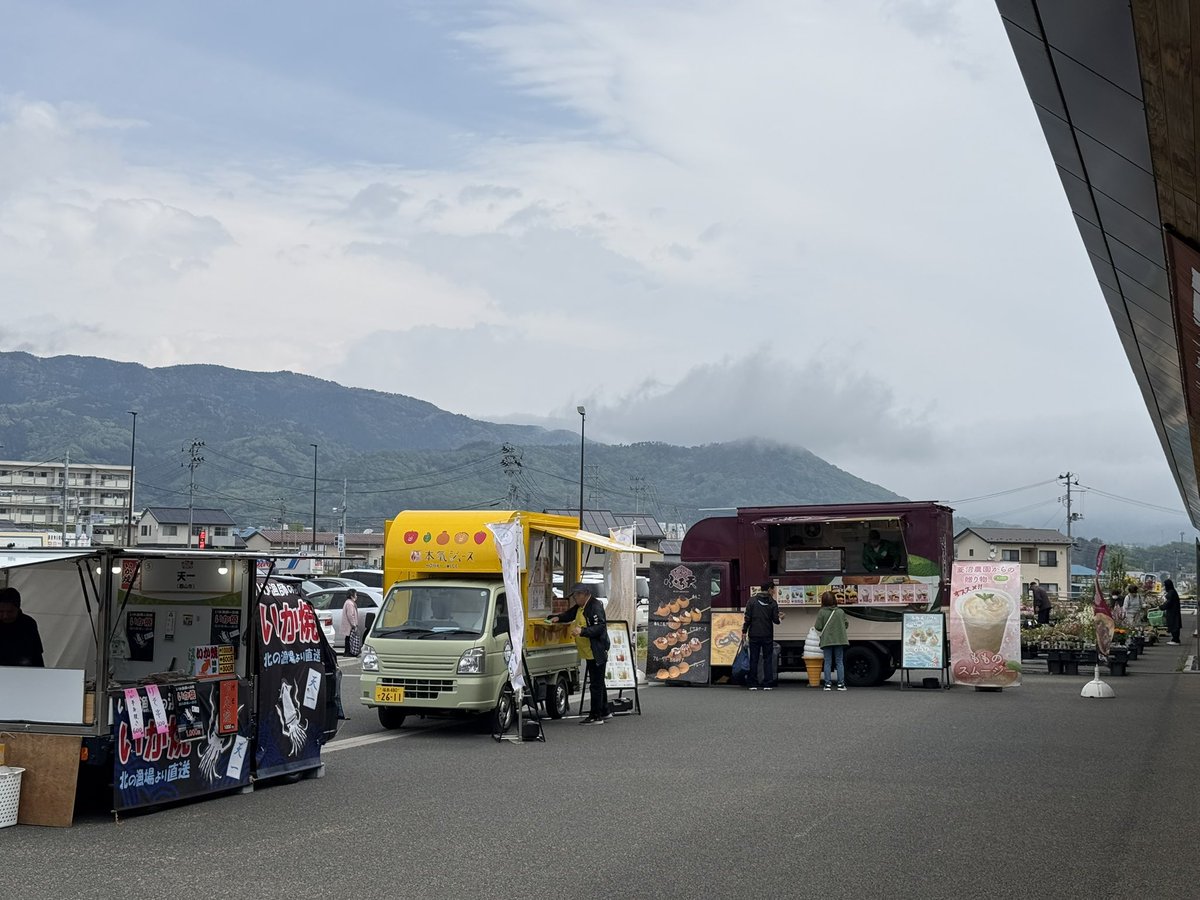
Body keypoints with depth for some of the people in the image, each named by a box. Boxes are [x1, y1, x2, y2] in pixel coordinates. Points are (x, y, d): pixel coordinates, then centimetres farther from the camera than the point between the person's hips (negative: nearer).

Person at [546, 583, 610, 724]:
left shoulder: (595, 606, -17)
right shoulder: (580, 606, 13)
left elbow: (600, 627, -23)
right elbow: (570, 614, 28)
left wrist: (582, 631, -32)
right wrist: (558, 618, 9)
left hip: (597, 652, -10)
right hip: (590, 652, 10)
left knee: (596, 683, -7)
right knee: (598, 682, 18)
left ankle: (596, 716, -3)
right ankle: (605, 712, 29)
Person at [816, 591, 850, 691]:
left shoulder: (822, 612, -7)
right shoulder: (841, 612, 1)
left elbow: (818, 627, -10)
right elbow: (846, 625, 6)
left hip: (827, 640, -2)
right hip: (839, 640, 2)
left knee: (828, 663, 5)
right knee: (839, 662, 7)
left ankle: (828, 684, 2)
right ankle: (841, 684, 4)